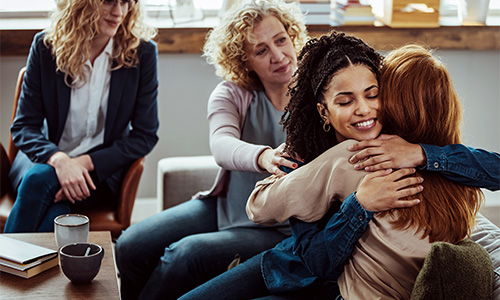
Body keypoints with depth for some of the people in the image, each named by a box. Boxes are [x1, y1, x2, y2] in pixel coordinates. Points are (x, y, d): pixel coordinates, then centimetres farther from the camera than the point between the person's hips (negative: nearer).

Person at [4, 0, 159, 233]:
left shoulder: (142, 52, -6)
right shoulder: (46, 45, -4)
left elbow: (145, 135, -5)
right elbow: (24, 126, -4)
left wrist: (86, 162, -17)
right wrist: (59, 159, -25)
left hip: (101, 172, -1)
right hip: (46, 158, 1)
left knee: (39, 180, -31)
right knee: (54, 213, -33)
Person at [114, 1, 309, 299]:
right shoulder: (231, 94, -1)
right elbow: (222, 145, -22)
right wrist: (263, 156, -45)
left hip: (282, 230, -4)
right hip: (226, 206, 4)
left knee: (186, 253, -25)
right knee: (131, 246, -9)